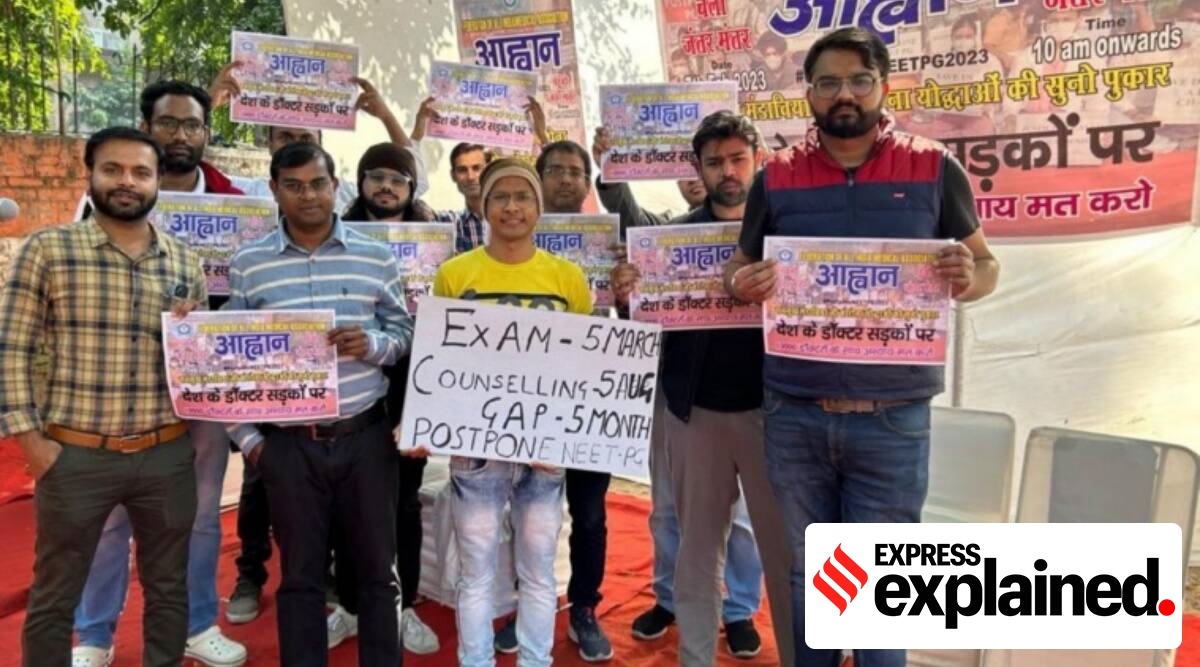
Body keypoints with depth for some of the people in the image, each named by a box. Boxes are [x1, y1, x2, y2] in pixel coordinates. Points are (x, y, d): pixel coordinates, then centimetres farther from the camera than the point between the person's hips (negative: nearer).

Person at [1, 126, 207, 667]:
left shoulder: (186, 263, 6)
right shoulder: (48, 249, -3)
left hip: (167, 455, 3)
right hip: (75, 455, -2)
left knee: (168, 587, 16)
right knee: (53, 597, 12)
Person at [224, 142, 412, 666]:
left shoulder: (376, 257, 3)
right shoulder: (247, 264, 2)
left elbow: (405, 333, 7)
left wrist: (373, 343, -15)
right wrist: (247, 438, 0)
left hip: (366, 436, 1)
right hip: (287, 442, 0)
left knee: (376, 568, 11)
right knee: (300, 575, 13)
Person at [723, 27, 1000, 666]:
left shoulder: (935, 169, 0)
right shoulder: (776, 176, 4)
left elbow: (986, 264, 8)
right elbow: (740, 267, 12)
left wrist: (968, 278, -15)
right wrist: (740, 282, -11)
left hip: (892, 419, -1)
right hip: (793, 415, 2)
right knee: (809, 574, 18)